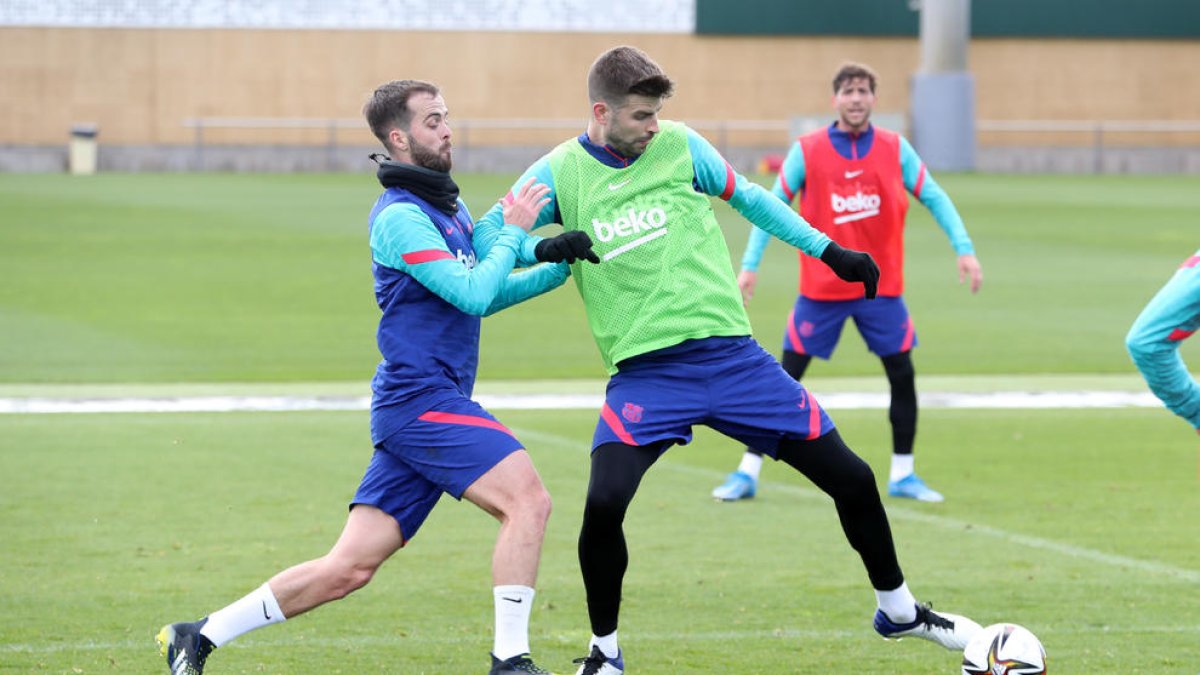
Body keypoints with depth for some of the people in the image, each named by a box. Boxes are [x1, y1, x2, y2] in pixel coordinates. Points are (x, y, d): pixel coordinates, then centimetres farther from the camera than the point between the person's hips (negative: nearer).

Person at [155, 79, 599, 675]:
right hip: (422, 398, -9)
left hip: (417, 410, 9)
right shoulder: (400, 216, -12)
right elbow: (473, 293, -18)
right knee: (526, 498, -21)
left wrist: (558, 266, 13)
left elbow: (485, 295, 25)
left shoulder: (449, 209, 19)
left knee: (348, 569, 6)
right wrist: (513, 233, -7)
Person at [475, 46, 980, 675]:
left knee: (851, 479, 3)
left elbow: (747, 197, 17)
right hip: (645, 372, -2)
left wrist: (828, 249, 17)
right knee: (604, 503, -25)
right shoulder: (559, 173, -4)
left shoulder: (679, 146, 2)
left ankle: (897, 609, 28)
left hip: (732, 355, 2)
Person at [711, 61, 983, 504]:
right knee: (786, 377, -2)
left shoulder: (895, 149, -1)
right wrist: (749, 265, -6)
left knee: (902, 376, 0)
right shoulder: (807, 151, -5)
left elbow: (934, 197, 4)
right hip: (821, 287, -2)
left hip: (881, 287, 2)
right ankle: (747, 474, 5)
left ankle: (902, 474, 14)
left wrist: (964, 249, -6)